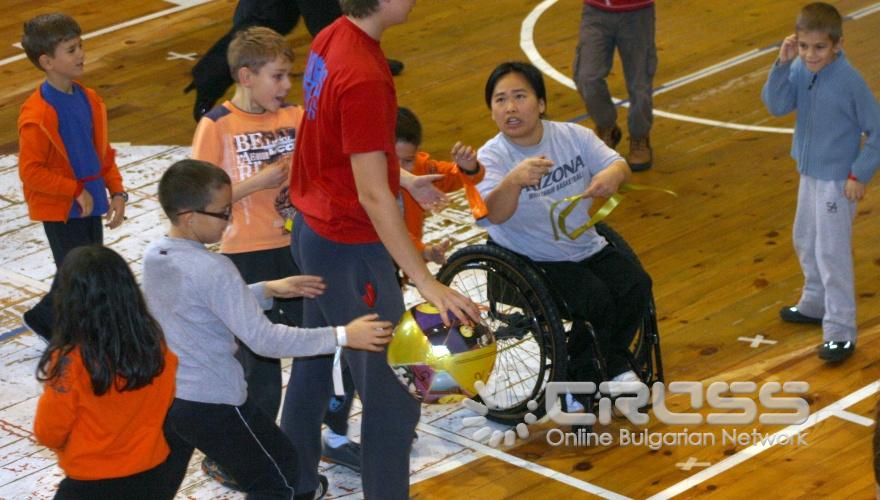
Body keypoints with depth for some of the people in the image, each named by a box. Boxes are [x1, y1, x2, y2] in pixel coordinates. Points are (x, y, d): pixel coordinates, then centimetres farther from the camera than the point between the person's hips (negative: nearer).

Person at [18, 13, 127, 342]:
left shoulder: (88, 100, 3)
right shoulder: (38, 114, -21)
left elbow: (103, 152, 13)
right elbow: (31, 171, -22)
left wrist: (116, 192, 3)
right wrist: (77, 191, -20)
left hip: (90, 203, 8)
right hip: (59, 211, -8)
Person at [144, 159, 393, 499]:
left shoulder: (153, 255, 1)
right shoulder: (213, 270, -25)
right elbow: (263, 340, -24)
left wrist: (268, 290, 8)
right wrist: (343, 336, -22)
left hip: (159, 395, 8)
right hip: (212, 404, -8)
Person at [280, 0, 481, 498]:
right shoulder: (364, 78, -28)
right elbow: (372, 196, -29)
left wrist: (403, 178, 22)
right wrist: (428, 283, -29)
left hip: (313, 231, 10)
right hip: (351, 251, -10)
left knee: (313, 367, 25)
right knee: (392, 396, -4)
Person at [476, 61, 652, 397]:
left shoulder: (572, 136, -3)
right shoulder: (491, 157, -17)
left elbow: (618, 165, -13)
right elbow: (494, 214, -35)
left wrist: (613, 174, -39)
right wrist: (515, 180, -57)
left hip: (587, 247, 5)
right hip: (534, 262, -5)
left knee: (637, 286, -15)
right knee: (596, 300, -25)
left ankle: (614, 363, 9)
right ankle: (584, 376, 0)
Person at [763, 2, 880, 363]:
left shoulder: (850, 81, -23)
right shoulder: (800, 70, -7)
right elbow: (777, 105, -14)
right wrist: (782, 64, -24)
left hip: (837, 181, -7)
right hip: (809, 174, 7)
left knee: (831, 253, -5)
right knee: (805, 242, 23)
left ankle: (840, 333, 1)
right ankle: (816, 305, 44)